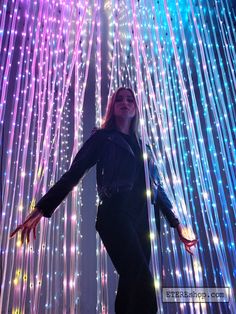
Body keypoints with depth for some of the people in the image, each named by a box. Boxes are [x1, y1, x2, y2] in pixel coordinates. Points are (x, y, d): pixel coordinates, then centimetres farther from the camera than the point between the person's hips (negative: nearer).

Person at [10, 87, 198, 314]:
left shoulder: (142, 146, 24)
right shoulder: (102, 138, 11)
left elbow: (157, 187, 23)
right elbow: (73, 174, 4)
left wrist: (177, 225, 21)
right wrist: (41, 209, -3)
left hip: (142, 220, 5)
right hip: (115, 216, -5)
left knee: (131, 285, 2)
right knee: (143, 283, -21)